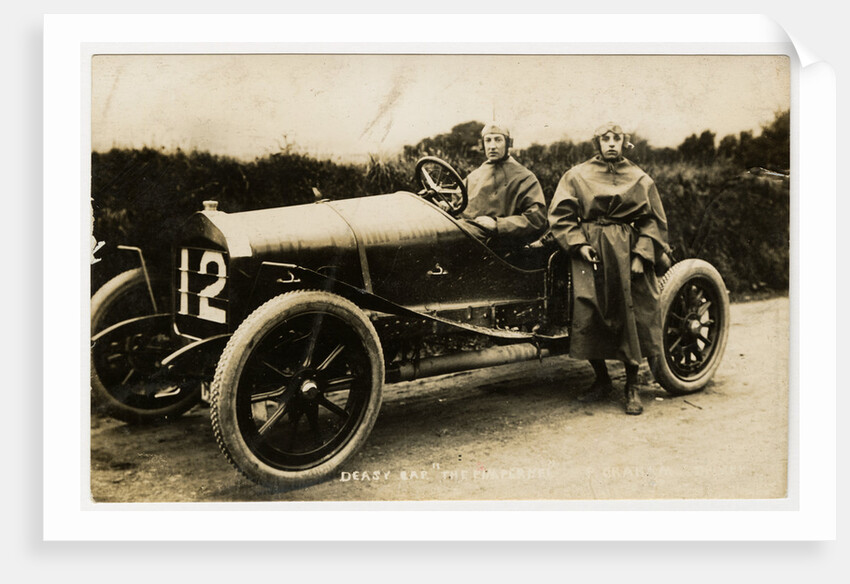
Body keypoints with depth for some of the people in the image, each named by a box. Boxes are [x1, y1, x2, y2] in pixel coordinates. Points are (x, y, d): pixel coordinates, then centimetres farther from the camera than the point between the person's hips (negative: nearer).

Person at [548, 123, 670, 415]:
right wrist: (578, 244, -8)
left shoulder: (640, 179, 9)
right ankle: (601, 381, 18)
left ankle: (632, 388, 12)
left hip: (628, 255, 0)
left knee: (633, 319, -2)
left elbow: (653, 221, 8)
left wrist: (641, 255, -4)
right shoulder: (577, 176, 6)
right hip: (590, 253, 0)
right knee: (587, 319, -3)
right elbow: (560, 215, 4)